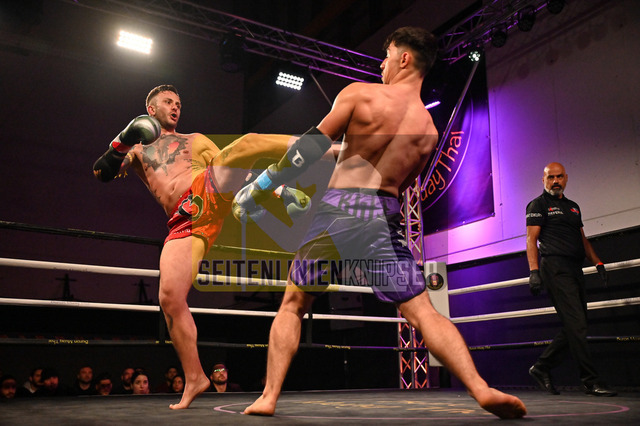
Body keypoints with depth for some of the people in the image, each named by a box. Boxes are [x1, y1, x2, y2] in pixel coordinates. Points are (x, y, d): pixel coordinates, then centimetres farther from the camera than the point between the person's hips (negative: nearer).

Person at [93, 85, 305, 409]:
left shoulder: (194, 140, 29)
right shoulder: (135, 147, 29)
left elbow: (232, 165, 21)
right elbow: (101, 173, 13)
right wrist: (121, 143, -6)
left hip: (211, 191, 0)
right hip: (184, 222, 1)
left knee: (248, 142, -26)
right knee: (170, 298, -11)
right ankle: (194, 379, 2)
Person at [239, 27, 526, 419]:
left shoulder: (360, 93, -1)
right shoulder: (429, 130, 10)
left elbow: (310, 147, -3)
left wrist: (259, 187, 5)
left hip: (337, 210, -2)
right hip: (384, 218, 2)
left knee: (292, 306, 13)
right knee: (423, 312, 5)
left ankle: (269, 397, 11)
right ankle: (482, 389, -6)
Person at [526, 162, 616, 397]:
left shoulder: (573, 207, 24)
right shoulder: (538, 205, 3)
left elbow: (582, 239, 27)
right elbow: (531, 239, -5)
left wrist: (597, 262, 14)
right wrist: (534, 271, -16)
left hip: (575, 269, 8)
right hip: (554, 267, -8)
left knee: (575, 327, 5)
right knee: (576, 325, -12)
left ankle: (541, 367, 16)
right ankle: (591, 381, -9)